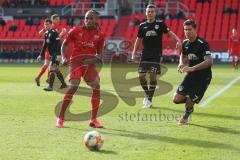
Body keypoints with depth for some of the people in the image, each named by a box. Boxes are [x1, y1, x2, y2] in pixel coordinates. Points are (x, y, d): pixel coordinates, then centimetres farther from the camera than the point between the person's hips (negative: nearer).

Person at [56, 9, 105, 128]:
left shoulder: (99, 35, 8)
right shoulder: (76, 31, 2)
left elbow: (99, 53, 13)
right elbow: (65, 44, 9)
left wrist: (94, 60, -8)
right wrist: (64, 57, -7)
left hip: (89, 62, 4)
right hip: (76, 60, -3)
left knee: (96, 87, -7)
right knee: (73, 87, -19)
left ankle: (93, 120, 6)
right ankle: (60, 118, -10)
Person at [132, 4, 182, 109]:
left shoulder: (160, 24, -1)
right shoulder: (142, 26, 7)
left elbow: (170, 33, -6)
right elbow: (139, 40, 16)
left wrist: (178, 40, -23)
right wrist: (134, 53, 9)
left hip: (156, 55, -3)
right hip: (145, 55, 3)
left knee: (153, 76, -8)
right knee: (141, 76, -1)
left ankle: (149, 100, 4)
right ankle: (147, 94, 24)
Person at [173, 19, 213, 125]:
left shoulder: (202, 44, -20)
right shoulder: (185, 43, 2)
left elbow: (209, 61, -31)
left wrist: (192, 68, -39)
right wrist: (181, 64, 0)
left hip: (203, 77, -6)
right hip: (191, 75, 6)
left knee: (189, 102, -8)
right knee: (177, 99, -5)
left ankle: (186, 116, 25)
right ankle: (190, 99, 27)